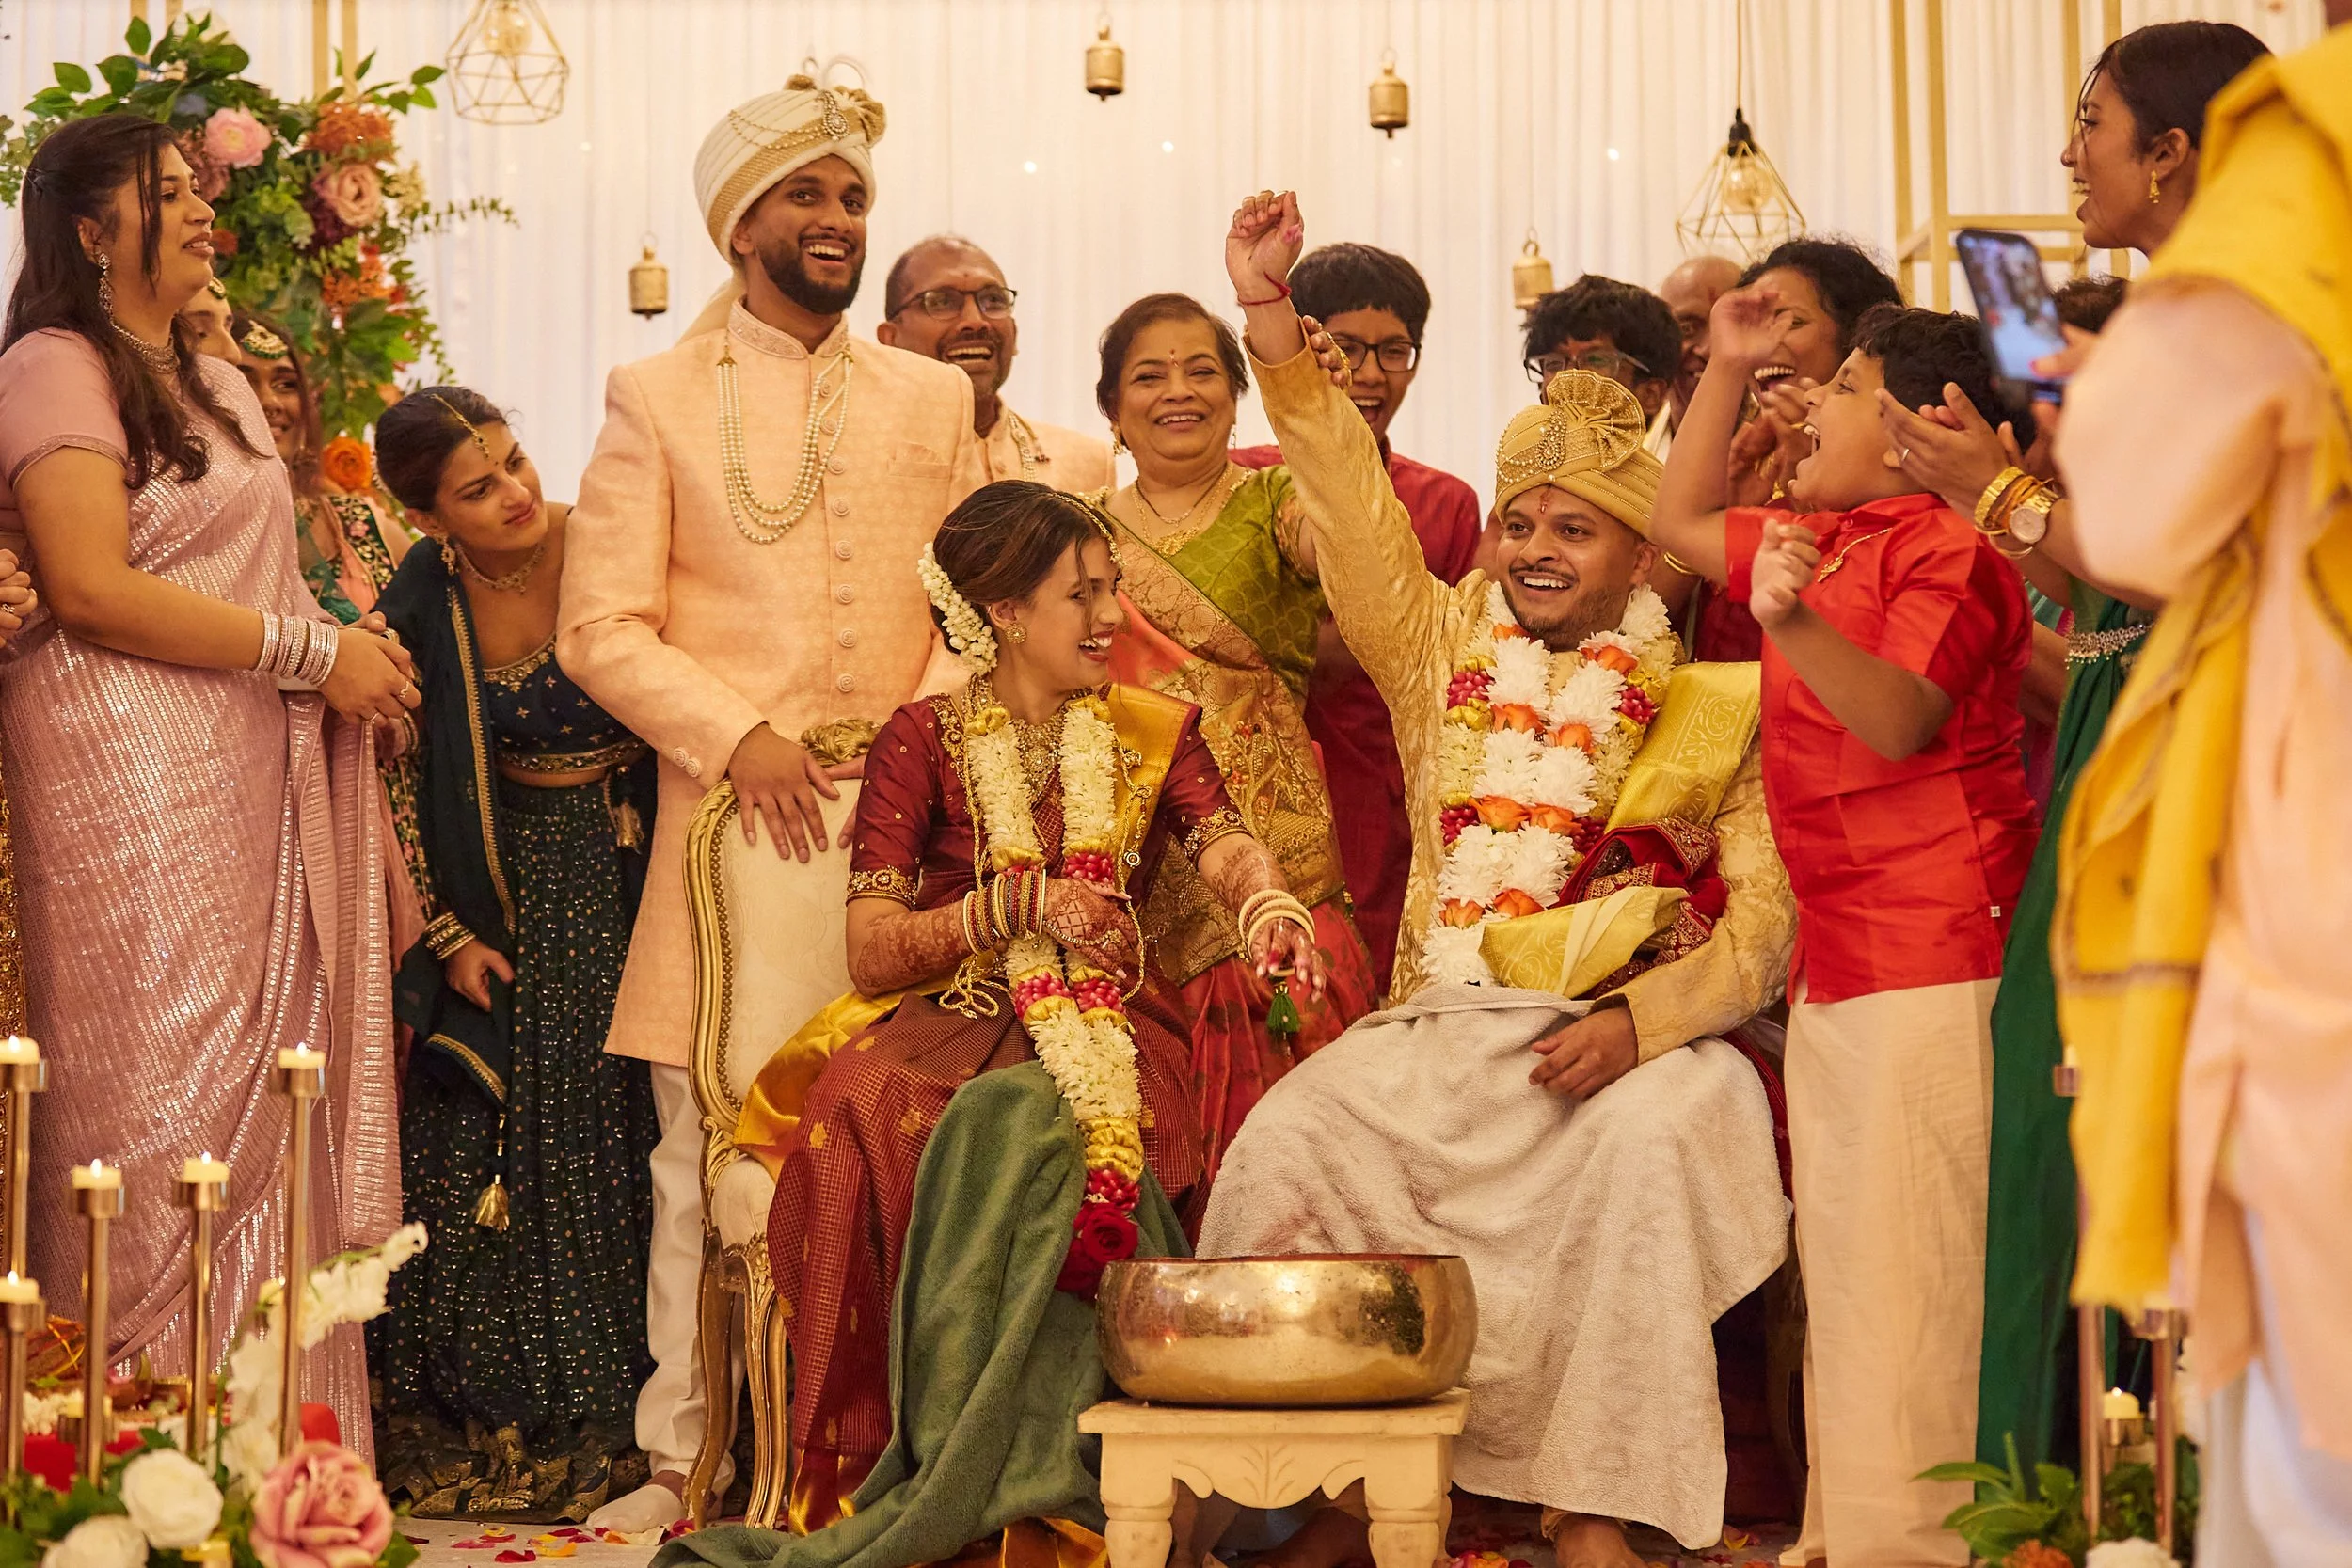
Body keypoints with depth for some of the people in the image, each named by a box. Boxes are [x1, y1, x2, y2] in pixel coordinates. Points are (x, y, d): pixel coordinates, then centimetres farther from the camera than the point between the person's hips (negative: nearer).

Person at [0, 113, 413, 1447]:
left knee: (260, 1075, 4)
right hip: (129, 772, -8)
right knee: (163, 1085, -8)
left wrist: (355, 658, 6)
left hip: (252, 777, 8)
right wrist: (314, 652, -13)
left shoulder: (222, 386, 23)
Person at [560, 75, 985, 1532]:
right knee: (712, 1153, -2)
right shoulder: (658, 400, 6)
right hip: (735, 812, -2)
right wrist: (739, 737, -12)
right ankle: (687, 1456, 6)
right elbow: (602, 627, -1)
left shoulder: (933, 398, 16)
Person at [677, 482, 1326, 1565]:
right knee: (874, 1114, -35)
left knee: (1021, 1126, -35)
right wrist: (1017, 906, -13)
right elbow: (871, 953, -1)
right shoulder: (923, 743, 6)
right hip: (952, 1023, 0)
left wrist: (1267, 905, -32)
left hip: (1106, 1024, 1)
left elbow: (1227, 848, -8)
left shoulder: (1153, 734, 13)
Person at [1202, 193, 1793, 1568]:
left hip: (1630, 1035, -3)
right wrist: (1275, 323, -5)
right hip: (1444, 1035, 3)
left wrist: (1640, 1018, -18)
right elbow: (1351, 502, 7)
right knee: (1290, 1138, -22)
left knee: (1649, 1142, -34)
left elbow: (1763, 919, -1)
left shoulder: (1707, 708, 7)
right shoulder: (1447, 650, 17)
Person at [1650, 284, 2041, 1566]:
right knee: (1838, 1257, 13)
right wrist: (1727, 366, 26)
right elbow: (1680, 522, 33)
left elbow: (1900, 721, -22)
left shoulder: (1943, 549, -10)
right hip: (1833, 965, 10)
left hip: (1934, 960, -10)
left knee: (1907, 1258, -11)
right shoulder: (1818, 540, 18)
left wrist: (1794, 622, -35)